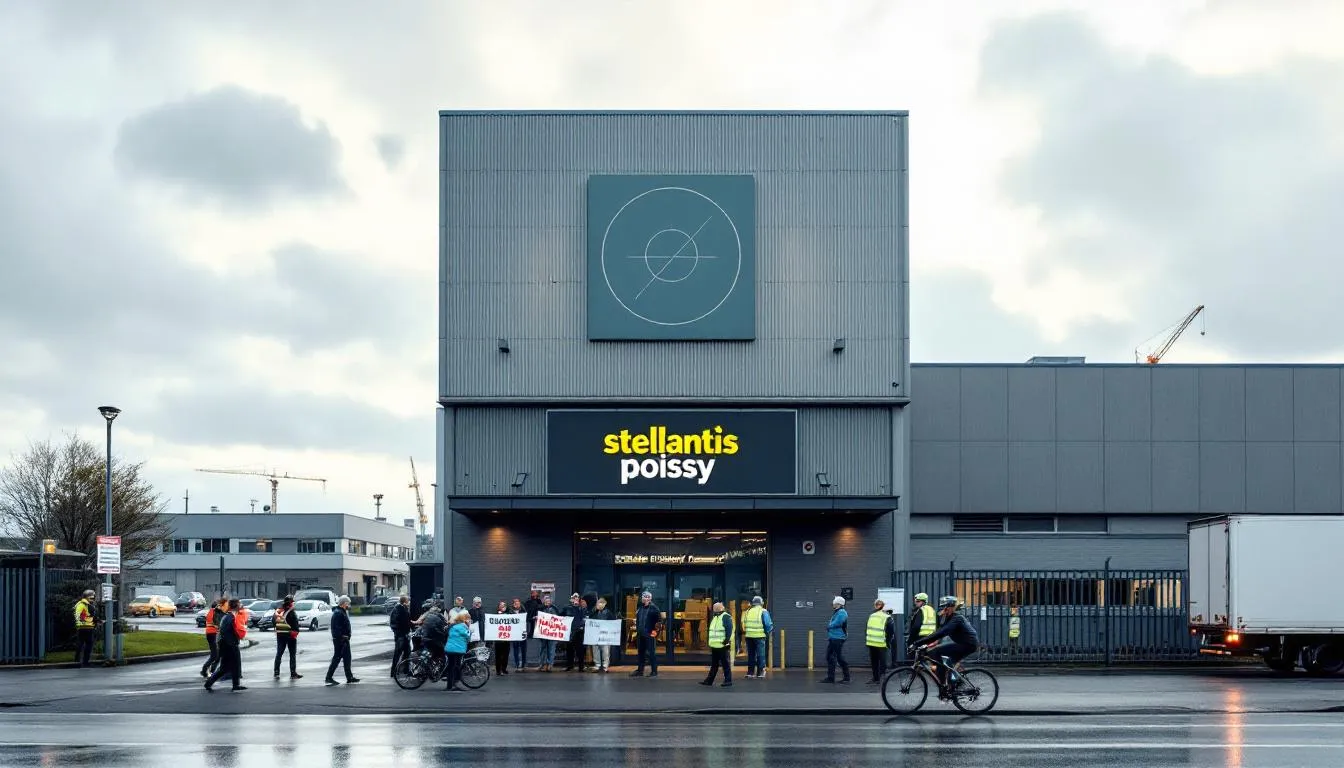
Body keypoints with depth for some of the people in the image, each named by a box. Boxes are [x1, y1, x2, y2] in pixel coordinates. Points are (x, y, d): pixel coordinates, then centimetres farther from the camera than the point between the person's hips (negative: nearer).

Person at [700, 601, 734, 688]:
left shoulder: (726, 617, -10)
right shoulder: (714, 618, 19)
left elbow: (729, 630, -18)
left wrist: (727, 640, -25)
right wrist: (709, 640, 22)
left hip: (722, 646, -9)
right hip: (714, 646, 9)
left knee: (725, 664, -4)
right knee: (713, 664, 15)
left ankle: (728, 681, 0)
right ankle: (709, 680, 20)